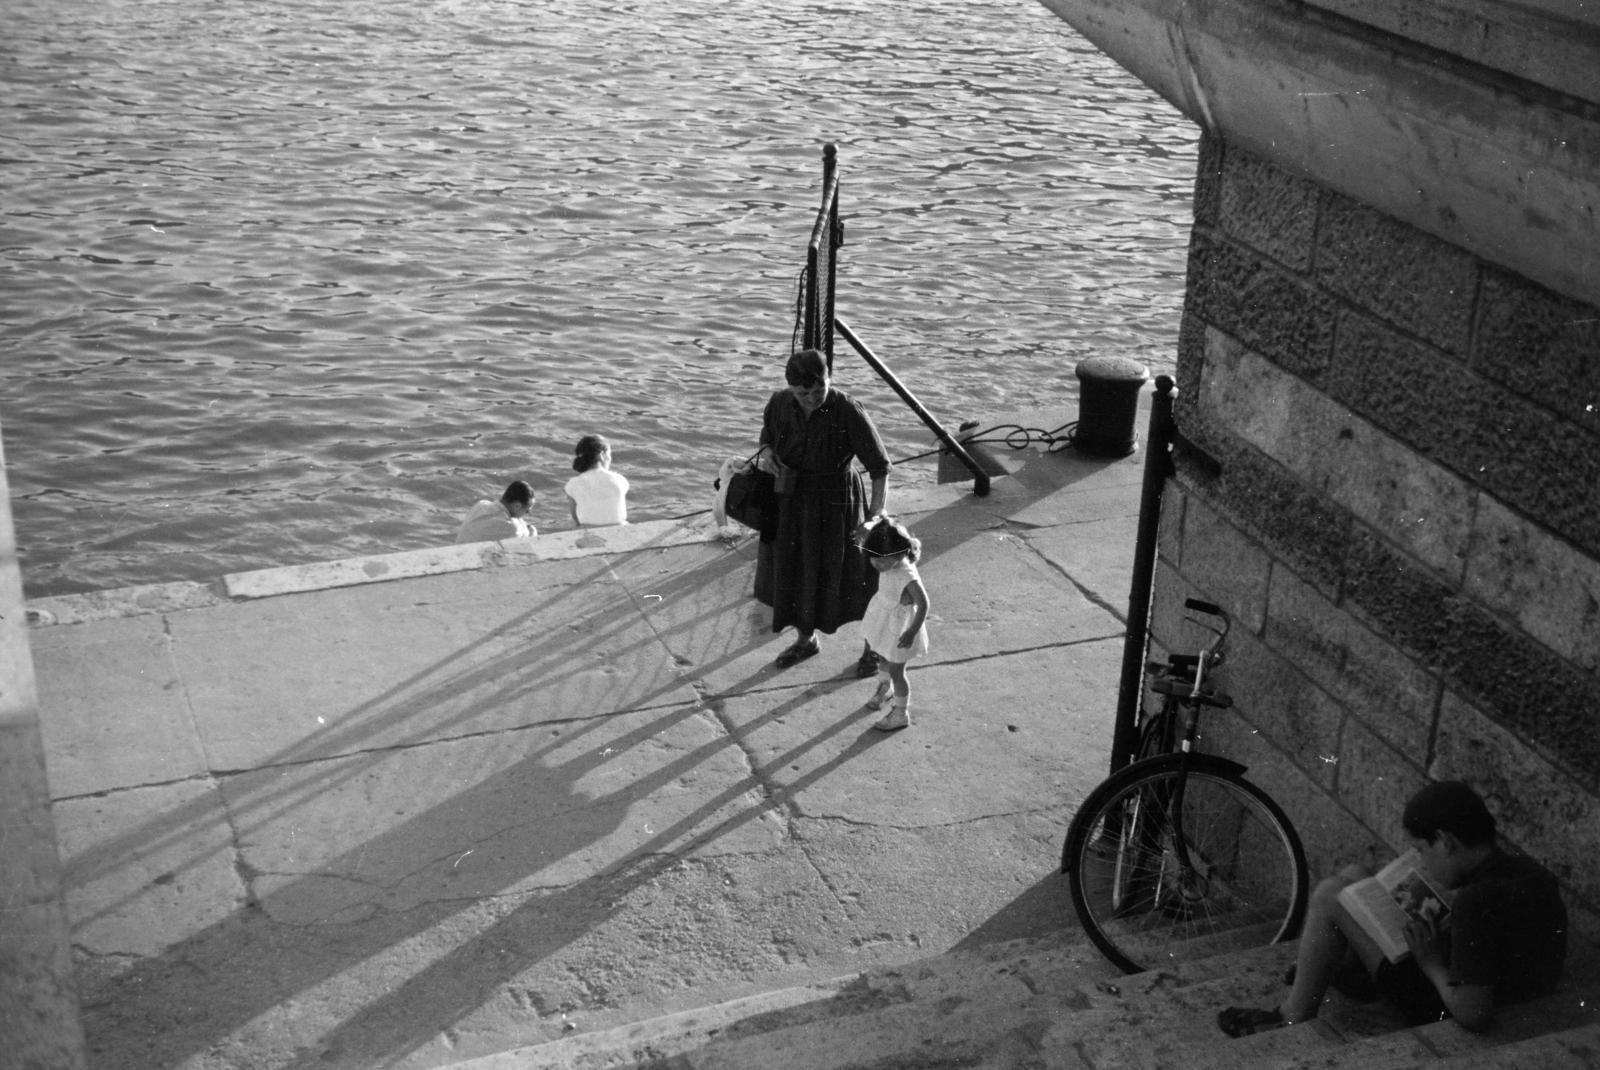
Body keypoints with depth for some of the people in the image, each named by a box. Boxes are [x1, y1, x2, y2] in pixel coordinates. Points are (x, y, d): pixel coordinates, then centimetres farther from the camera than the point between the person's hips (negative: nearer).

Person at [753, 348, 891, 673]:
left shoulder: (849, 412, -26)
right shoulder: (780, 404, -12)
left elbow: (880, 467, -24)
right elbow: (768, 437, 9)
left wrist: (875, 517, -35)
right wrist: (765, 454, -15)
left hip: (836, 505, -4)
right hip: (792, 503, 5)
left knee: (853, 578, 10)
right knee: (794, 573, 20)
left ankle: (872, 645, 37)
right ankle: (806, 640, 47)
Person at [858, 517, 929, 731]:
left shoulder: (908, 577, -35)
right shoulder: (888, 566, -13)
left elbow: (923, 605, -30)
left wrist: (912, 632, -28)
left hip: (898, 627, -8)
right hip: (883, 618, 8)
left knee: (896, 671, 7)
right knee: (882, 657, 30)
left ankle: (901, 714, 26)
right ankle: (884, 686, 59)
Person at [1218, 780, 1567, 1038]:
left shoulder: (1475, 901, -34)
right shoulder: (1531, 872, -6)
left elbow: (1473, 1015, -36)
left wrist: (1434, 965, -19)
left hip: (1439, 1005, -9)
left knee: (1330, 895, -11)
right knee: (1353, 876, 13)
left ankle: (1294, 1021, 2)